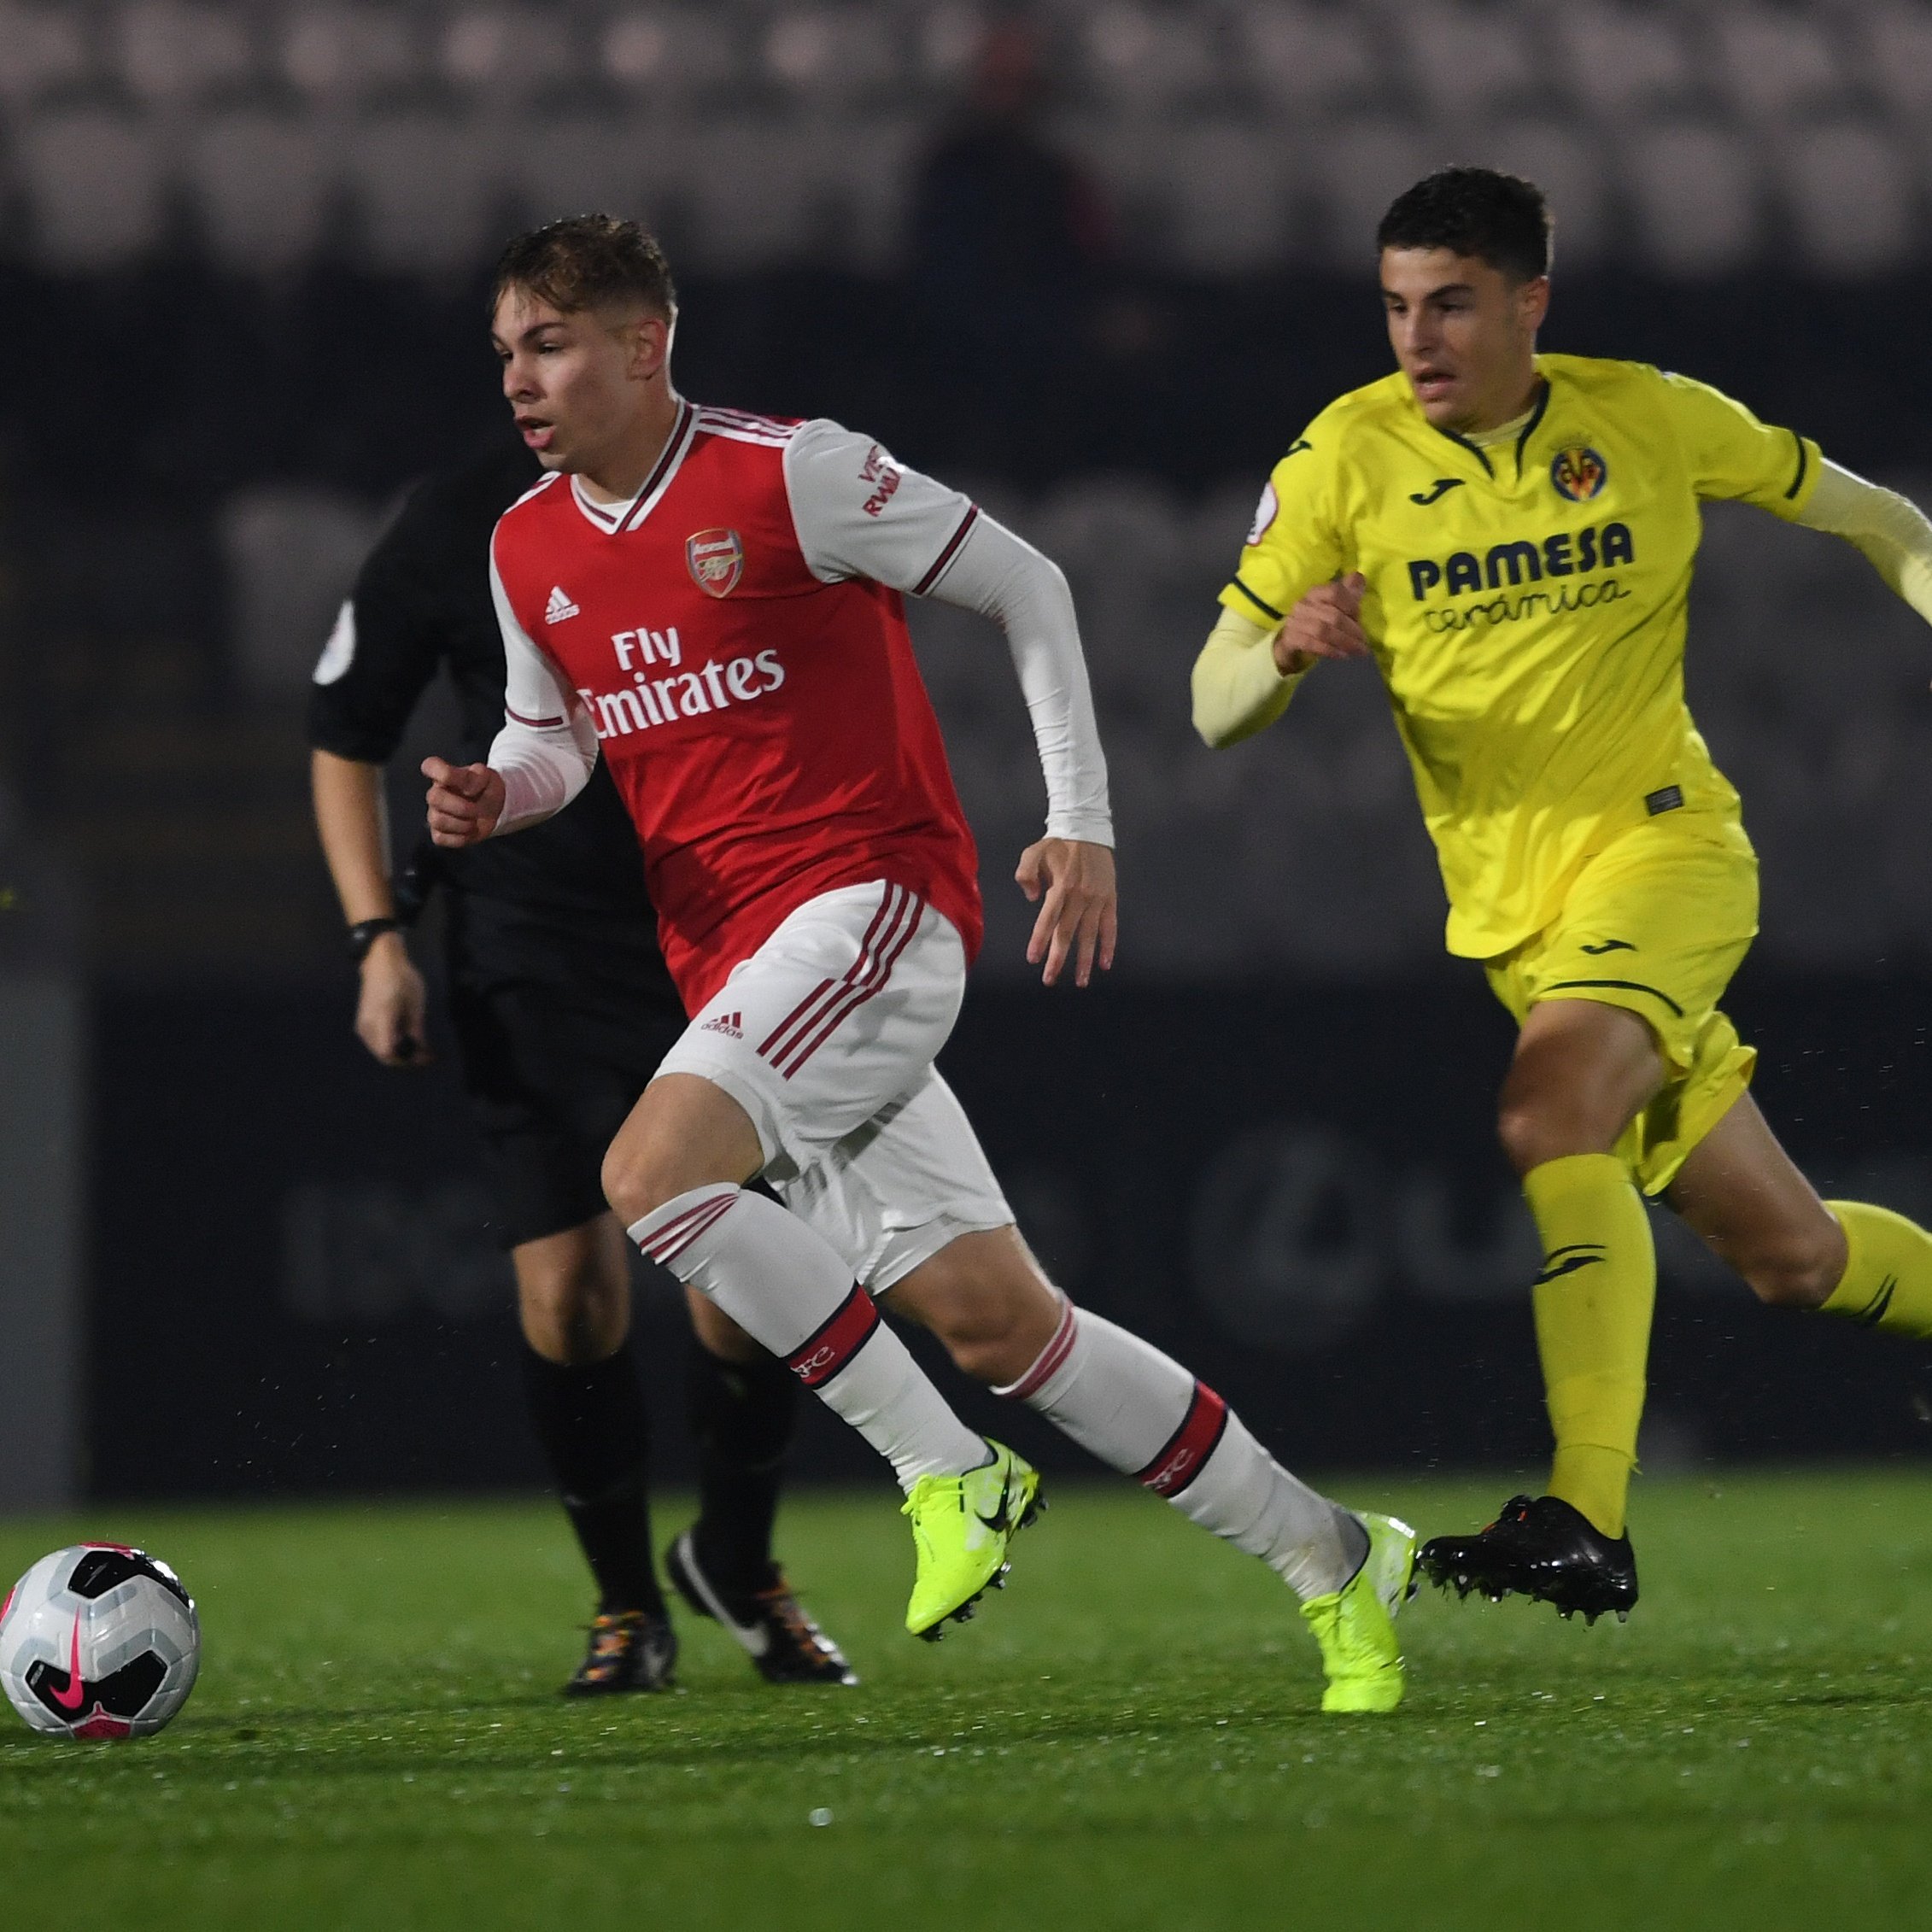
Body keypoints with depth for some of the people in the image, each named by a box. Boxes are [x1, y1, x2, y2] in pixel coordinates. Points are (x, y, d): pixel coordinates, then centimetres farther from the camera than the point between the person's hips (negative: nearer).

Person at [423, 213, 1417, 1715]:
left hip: (873, 897, -6)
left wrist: (1082, 822, -5)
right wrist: (497, 796, 1)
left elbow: (1023, 585, -2)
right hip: (726, 958, 6)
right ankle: (1330, 1558, 11)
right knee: (989, 1318, 1)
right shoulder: (527, 550, 10)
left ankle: (948, 1473, -15)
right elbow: (555, 734, 25)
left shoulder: (787, 477, -9)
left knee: (650, 1173, -27)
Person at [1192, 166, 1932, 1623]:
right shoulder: (1347, 458, -1)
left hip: (1661, 842, -3)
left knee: (1552, 1108, -31)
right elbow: (1215, 712, -1)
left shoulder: (1649, 419, -2)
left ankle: (1588, 1519, -36)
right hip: (1505, 900, 3)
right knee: (1788, 1255, 7)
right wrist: (1287, 648, -23)